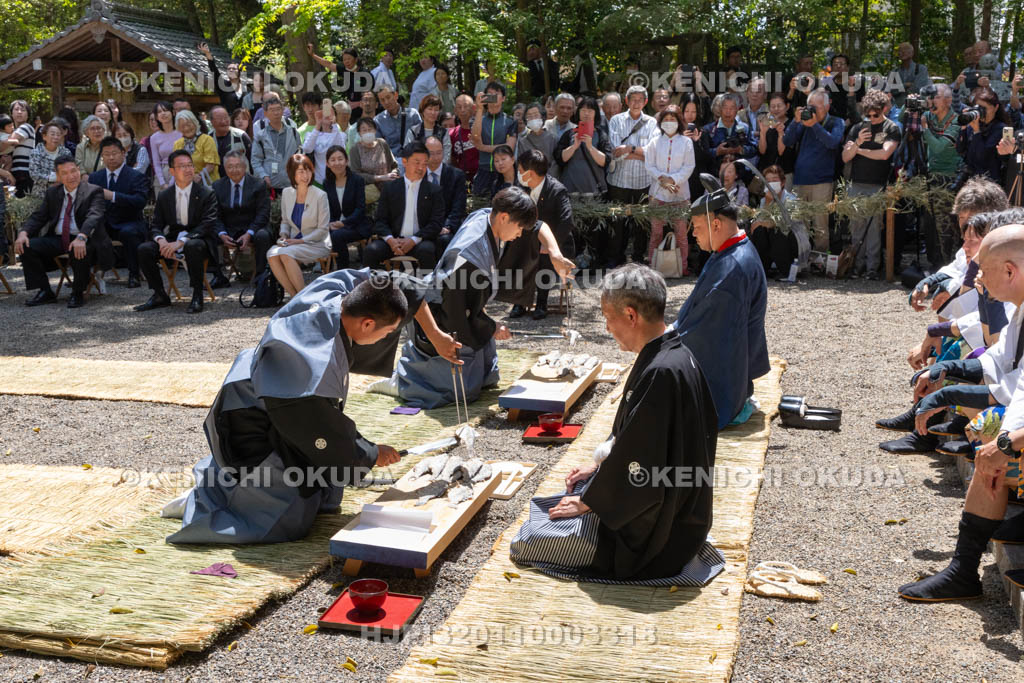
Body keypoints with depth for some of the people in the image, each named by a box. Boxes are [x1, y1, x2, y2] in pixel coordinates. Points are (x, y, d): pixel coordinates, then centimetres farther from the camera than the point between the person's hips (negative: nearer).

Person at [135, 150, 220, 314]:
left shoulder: (207, 194, -3)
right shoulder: (164, 196, 10)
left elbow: (207, 225, -14)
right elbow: (155, 225, 8)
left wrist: (180, 242, -25)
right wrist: (161, 240, -18)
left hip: (199, 240, -4)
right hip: (172, 239, 5)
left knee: (192, 246, -39)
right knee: (144, 249, -19)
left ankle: (197, 296, -24)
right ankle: (160, 295, -2)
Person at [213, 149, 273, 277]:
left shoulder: (258, 185, -2)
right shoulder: (218, 187, 7)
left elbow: (263, 214, -8)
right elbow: (217, 215, 4)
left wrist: (249, 234, -21)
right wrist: (222, 234, -16)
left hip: (253, 229, -3)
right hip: (229, 230, 3)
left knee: (263, 236, -35)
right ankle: (218, 276, -8)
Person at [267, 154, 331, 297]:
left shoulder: (320, 195, -8)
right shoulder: (287, 193, 7)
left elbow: (322, 230, -8)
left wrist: (299, 241, -15)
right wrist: (284, 235, -3)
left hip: (317, 244, -5)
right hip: (294, 242, 5)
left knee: (286, 254, -31)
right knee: (272, 253, -25)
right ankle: (295, 296, -19)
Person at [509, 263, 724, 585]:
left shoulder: (660, 372, -30)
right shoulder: (676, 354, 0)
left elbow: (638, 468, -26)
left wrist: (588, 503, -13)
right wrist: (598, 464, 13)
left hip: (655, 529, -10)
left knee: (526, 542, -5)